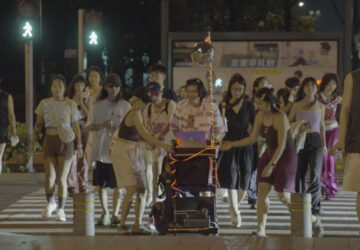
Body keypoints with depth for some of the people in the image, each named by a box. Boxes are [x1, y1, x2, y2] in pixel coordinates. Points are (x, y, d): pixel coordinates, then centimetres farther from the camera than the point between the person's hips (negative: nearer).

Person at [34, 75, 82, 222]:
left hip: (66, 143, -1)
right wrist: (34, 141, -4)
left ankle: (61, 210, 8)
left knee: (62, 178, -3)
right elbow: (38, 124, 6)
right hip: (49, 142, 1)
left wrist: (79, 145, -3)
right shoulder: (44, 103, 4)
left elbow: (76, 126, 2)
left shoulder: (70, 105, 1)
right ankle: (50, 203, 23)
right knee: (49, 178, -4)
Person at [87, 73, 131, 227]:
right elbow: (89, 126, 5)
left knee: (118, 185, -5)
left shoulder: (125, 106, 4)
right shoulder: (97, 106, 8)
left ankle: (115, 214, 1)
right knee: (100, 185, 5)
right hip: (101, 149, 2)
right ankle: (105, 213, 18)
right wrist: (102, 126, -13)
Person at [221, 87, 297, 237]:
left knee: (283, 195, -5)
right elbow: (252, 139, 6)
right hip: (270, 153, 7)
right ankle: (261, 229, -7)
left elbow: (282, 145, -22)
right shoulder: (260, 116, 0)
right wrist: (232, 145, -3)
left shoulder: (280, 118, -22)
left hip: (285, 156, -7)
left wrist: (271, 165, -25)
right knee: (262, 190, -6)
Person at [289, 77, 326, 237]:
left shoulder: (320, 106, 11)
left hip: (316, 142, 0)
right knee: (299, 176, 2)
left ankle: (313, 210, -23)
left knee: (315, 175, -18)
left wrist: (324, 144, 21)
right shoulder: (297, 106, 6)